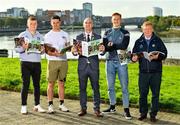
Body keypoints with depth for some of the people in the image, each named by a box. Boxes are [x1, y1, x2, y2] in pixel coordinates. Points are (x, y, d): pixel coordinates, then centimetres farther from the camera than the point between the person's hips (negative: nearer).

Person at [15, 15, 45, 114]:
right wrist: (23, 48, -23)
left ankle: (37, 105, 16)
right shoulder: (22, 35, 2)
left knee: (37, 84, 8)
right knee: (25, 84, -3)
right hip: (26, 63, -4)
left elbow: (43, 49, 15)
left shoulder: (40, 36, 14)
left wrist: (42, 50, -7)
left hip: (37, 63, 4)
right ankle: (24, 106, 4)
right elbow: (16, 48, -4)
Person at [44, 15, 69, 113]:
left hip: (63, 61, 3)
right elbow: (47, 50, -4)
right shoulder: (48, 35, 4)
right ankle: (50, 105, 3)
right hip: (52, 61, -3)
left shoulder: (65, 34, 13)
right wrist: (54, 53, -23)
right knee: (51, 84, -2)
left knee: (61, 83, 7)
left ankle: (61, 104, 15)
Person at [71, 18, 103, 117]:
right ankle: (83, 109, 15)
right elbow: (76, 51, 4)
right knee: (82, 88, 5)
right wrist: (74, 51, -18)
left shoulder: (98, 37, 7)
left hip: (94, 65, -1)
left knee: (96, 88, 1)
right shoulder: (79, 37, 9)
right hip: (82, 65, 1)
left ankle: (97, 109, 9)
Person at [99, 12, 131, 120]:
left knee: (124, 86, -4)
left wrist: (111, 46, -17)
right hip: (110, 61, 3)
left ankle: (126, 109, 1)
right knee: (110, 86, 10)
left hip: (121, 62, -3)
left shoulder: (125, 33, 5)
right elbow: (104, 46, 0)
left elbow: (124, 46, -11)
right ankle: (112, 106, 22)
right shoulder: (107, 33, 13)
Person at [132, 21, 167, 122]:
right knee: (142, 94, 4)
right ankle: (143, 113, 18)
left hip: (156, 72, -1)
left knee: (155, 94, 3)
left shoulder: (158, 40, 3)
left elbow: (164, 53, 0)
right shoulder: (139, 42, 8)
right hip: (143, 72, 1)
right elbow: (134, 54, 9)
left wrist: (157, 56, -19)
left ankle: (153, 114, 14)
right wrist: (134, 58, -13)